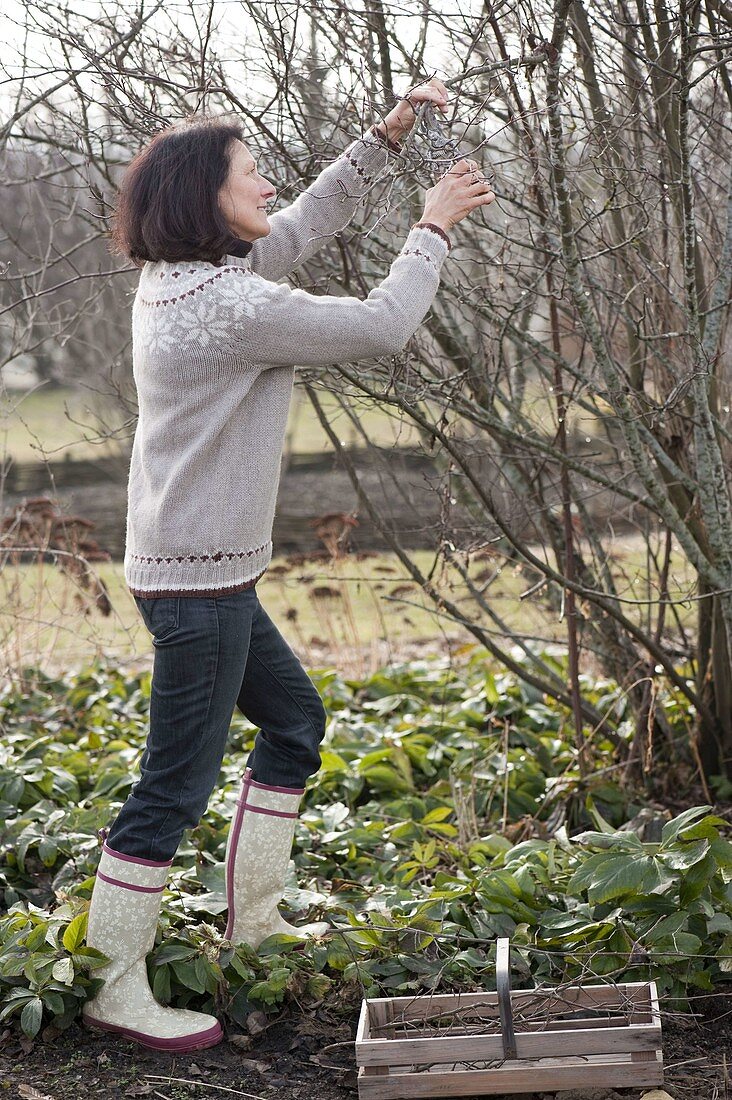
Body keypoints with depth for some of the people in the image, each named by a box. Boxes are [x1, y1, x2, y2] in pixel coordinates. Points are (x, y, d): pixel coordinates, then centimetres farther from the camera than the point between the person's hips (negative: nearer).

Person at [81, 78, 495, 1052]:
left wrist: (389, 134, 12)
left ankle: (252, 916, 32)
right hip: (199, 579, -10)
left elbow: (303, 228, 18)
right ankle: (113, 989, 8)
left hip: (205, 568, 10)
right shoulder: (229, 304, -21)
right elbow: (380, 327, -15)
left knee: (295, 722, 22)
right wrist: (434, 227, -1)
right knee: (176, 785, -2)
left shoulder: (182, 278, 7)